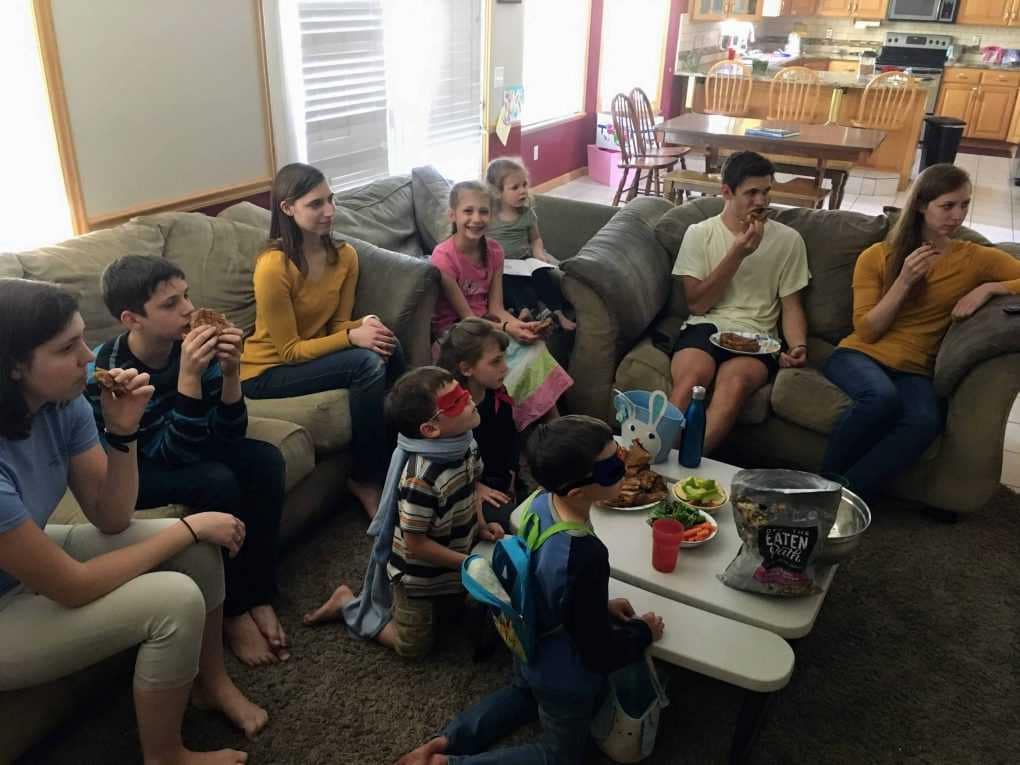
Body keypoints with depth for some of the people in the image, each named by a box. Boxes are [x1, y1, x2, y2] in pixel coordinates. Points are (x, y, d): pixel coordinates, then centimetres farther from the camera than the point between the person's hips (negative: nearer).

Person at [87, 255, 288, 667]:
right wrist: (188, 377, -41)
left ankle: (260, 597, -8)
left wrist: (230, 373, -30)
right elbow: (176, 455, -32)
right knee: (217, 482, -30)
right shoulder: (105, 373, -29)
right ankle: (233, 612, -10)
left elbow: (228, 436, -14)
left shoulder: (190, 346, -17)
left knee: (265, 459, -17)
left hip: (178, 450, 5)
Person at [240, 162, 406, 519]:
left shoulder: (344, 255, -4)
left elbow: (338, 324, 3)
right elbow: (289, 350, -20)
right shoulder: (273, 266, -25)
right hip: (266, 372, -6)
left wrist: (364, 325, -20)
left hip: (314, 352, 6)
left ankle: (398, 459, -5)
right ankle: (365, 479, -11)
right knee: (366, 364, -27)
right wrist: (353, 337, -28)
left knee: (388, 346, -19)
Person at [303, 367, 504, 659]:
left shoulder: (465, 443, -13)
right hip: (419, 574, -7)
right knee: (413, 647, 13)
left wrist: (479, 527, -5)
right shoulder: (422, 477, -38)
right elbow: (415, 544, -28)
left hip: (453, 562, 7)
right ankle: (348, 603, 25)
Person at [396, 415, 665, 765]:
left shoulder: (540, 504, -18)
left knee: (525, 695, 38)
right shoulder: (587, 557, -41)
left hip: (528, 647, 7)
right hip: (565, 675, -7)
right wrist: (643, 632, -9)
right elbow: (599, 654, -27)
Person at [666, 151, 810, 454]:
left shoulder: (788, 239, 11)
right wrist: (737, 254, -7)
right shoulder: (699, 233, 8)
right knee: (690, 378, -37)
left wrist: (798, 346, -8)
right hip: (705, 327, 0)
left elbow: (791, 307, 13)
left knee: (735, 383, -37)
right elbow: (697, 305, 1)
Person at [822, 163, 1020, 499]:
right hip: (860, 356, -1)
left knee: (926, 422, -36)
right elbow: (866, 331, 1)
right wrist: (904, 282, -10)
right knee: (882, 397, -39)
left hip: (914, 371, 1)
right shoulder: (876, 256, 7)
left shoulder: (976, 258, 10)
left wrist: (987, 288, -9)